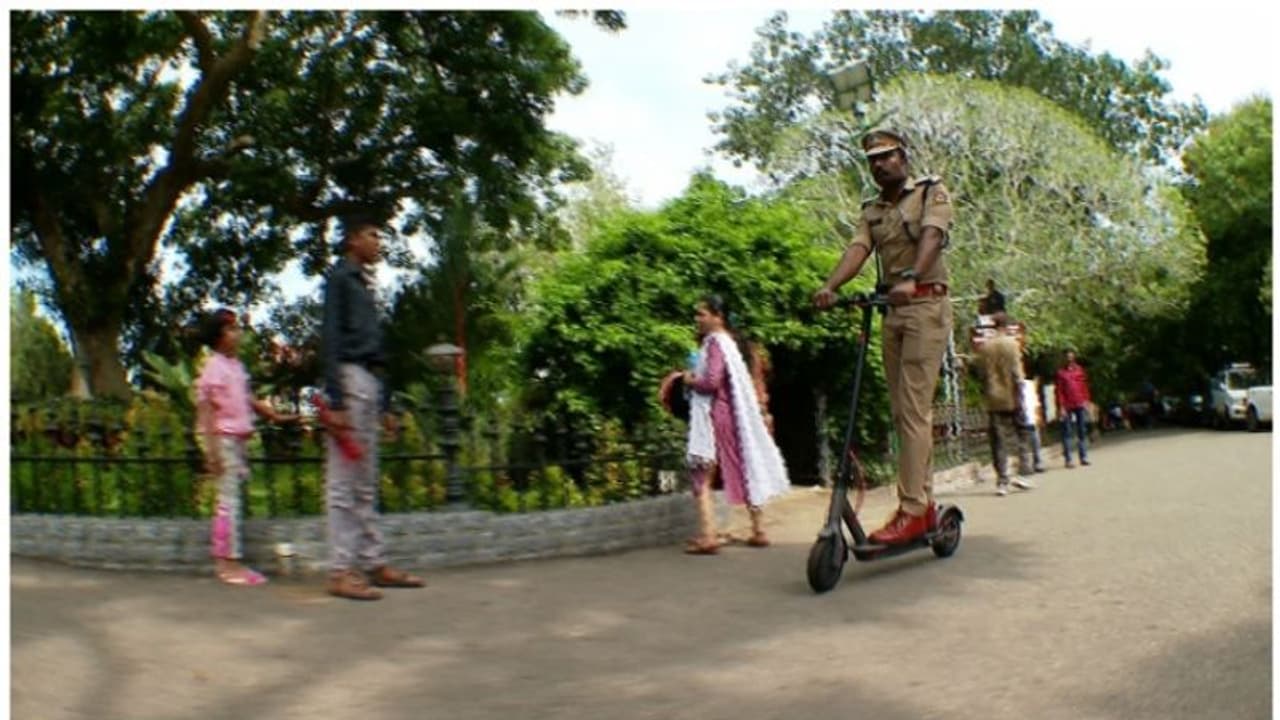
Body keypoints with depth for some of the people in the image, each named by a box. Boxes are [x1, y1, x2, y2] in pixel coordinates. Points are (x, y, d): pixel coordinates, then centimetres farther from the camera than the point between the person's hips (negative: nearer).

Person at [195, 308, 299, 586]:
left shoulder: (236, 365, 14)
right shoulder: (214, 366, -10)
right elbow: (205, 408, -14)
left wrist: (275, 416, 21)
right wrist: (212, 448, -19)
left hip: (239, 439, 8)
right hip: (224, 438, -8)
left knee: (231, 500, 10)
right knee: (229, 500, -6)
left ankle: (225, 560, 16)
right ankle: (229, 562, -2)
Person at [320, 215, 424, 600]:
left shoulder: (364, 283, 23)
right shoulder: (339, 278, -3)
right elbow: (330, 340, -12)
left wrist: (385, 404, 20)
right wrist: (334, 402, -20)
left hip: (370, 383, 9)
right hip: (349, 379, -9)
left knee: (365, 484, 10)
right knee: (343, 482, -8)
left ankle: (374, 563, 14)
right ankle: (341, 571, -5)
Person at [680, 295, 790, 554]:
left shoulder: (715, 342, -13)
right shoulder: (731, 341, 13)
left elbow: (711, 381, -23)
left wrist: (690, 380, -5)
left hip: (715, 417, -9)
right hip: (734, 415, 9)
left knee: (700, 475, -7)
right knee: (744, 471, 14)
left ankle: (707, 536, -14)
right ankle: (758, 531, 21)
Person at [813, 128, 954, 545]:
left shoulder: (932, 192, 2)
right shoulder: (872, 211, 17)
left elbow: (931, 236, -17)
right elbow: (858, 249, 0)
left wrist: (910, 278, -36)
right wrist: (830, 286, -20)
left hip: (926, 305, -6)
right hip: (893, 310, 6)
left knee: (913, 409, -14)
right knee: (904, 412, 7)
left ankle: (911, 511, -14)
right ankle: (925, 505, 15)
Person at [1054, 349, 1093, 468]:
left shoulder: (1079, 369, 10)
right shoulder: (1061, 372, 0)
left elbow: (1084, 386, 13)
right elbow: (1058, 390, -3)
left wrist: (1086, 401, 5)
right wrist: (1061, 407, -9)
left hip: (1080, 405, 4)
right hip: (1067, 406, -4)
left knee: (1083, 431, 5)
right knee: (1067, 433, -3)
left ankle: (1084, 457, 10)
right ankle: (1068, 460, -2)